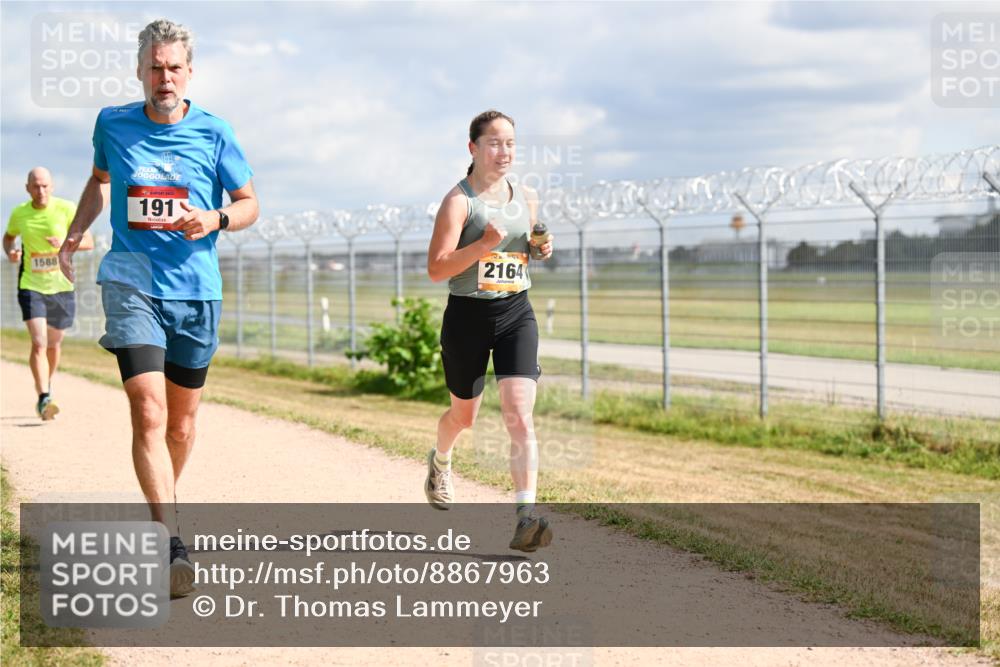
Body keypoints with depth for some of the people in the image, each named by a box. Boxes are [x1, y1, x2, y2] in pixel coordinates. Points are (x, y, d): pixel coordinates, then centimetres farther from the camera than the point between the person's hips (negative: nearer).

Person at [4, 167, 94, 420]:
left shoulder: (67, 209, -8)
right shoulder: (19, 214, -2)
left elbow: (88, 242, -6)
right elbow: (9, 236, 18)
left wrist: (65, 243, -25)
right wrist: (10, 252, -5)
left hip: (62, 286, 1)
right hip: (31, 286, -1)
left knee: (54, 344, 15)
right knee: (38, 342, -17)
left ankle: (46, 385, 40)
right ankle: (43, 399, -20)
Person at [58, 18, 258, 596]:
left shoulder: (214, 133, -2)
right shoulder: (113, 124, 2)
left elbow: (249, 204, 5)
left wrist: (215, 219, -15)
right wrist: (75, 234, 10)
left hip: (196, 290, 1)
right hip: (132, 284, -1)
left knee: (183, 417, 13)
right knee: (149, 411, -17)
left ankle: (165, 499, 40)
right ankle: (172, 543, -22)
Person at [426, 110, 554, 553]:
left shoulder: (527, 199, 7)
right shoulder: (459, 200, -9)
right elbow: (436, 269, -16)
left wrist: (542, 250, 2)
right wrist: (484, 245, -28)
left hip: (517, 315, 3)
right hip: (468, 317, -3)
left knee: (519, 413, -14)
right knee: (464, 415, 16)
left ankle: (526, 518, -20)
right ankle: (440, 462, 51)